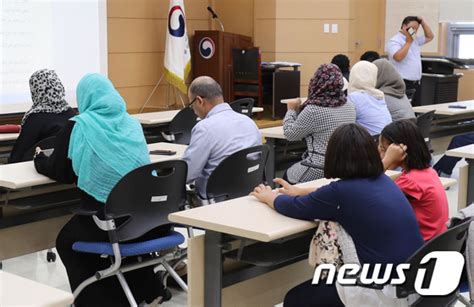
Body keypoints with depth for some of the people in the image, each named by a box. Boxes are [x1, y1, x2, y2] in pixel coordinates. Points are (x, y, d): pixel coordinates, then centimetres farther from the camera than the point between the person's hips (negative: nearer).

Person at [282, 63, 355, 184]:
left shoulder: (313, 110, -20)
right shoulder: (350, 107, 3)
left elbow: (290, 134, -6)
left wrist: (291, 110, 10)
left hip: (319, 171, -7)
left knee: (287, 175, 20)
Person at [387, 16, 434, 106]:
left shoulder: (415, 40, 17)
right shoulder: (394, 41, -9)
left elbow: (429, 37, 27)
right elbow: (398, 57, -25)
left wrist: (423, 22, 14)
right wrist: (408, 42, -15)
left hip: (416, 84, 9)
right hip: (403, 84, -9)